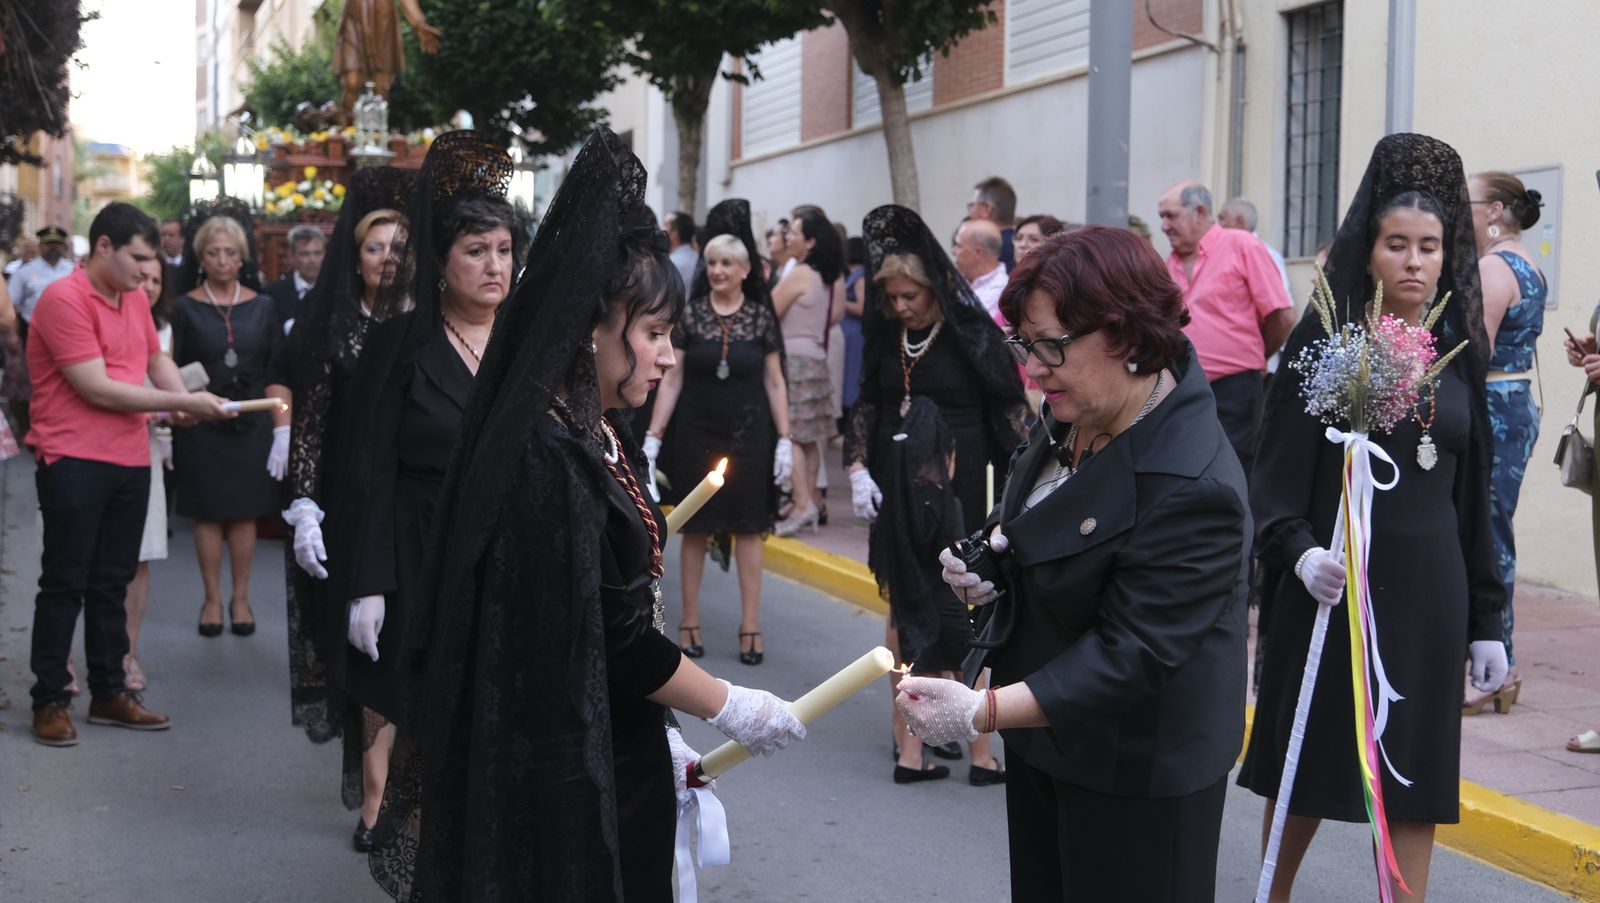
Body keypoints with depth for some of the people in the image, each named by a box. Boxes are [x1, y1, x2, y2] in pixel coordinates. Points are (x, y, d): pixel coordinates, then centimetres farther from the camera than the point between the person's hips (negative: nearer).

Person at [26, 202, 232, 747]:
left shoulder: (136, 300, 11)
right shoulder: (65, 300, -14)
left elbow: (156, 358, 27)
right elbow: (96, 388, -17)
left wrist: (181, 399, 5)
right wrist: (182, 404, -14)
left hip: (130, 460, 7)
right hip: (74, 461, -7)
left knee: (112, 581, 13)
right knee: (65, 583, -1)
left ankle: (109, 692, 21)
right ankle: (50, 701, 7)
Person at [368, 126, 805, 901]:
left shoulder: (603, 440, 7)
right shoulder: (546, 458, -21)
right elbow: (608, 635, -21)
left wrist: (658, 737, 12)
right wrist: (729, 708, -9)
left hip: (617, 762, 9)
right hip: (560, 783, -9)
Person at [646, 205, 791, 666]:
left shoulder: (761, 316, 0)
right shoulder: (689, 314, -1)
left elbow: (774, 382, 3)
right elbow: (671, 378, 0)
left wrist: (784, 440, -1)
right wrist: (653, 437, -5)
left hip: (748, 434, 0)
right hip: (696, 433, 0)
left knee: (748, 527, 2)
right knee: (696, 528, 5)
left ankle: (751, 625, 8)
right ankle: (690, 622, 14)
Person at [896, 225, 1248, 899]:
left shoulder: (1192, 488, -29)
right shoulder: (1072, 415, -2)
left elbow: (1129, 656, -28)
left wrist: (984, 712, -31)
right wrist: (992, 547, -3)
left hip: (1136, 772, -8)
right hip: (1045, 742, 8)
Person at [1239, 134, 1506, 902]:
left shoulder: (1458, 352, 7)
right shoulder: (1323, 342, -5)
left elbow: (1473, 492, 11)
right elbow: (1278, 470, -9)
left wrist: (1486, 620, 11)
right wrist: (1299, 551, -28)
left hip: (1429, 586, 3)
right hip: (1337, 579, -3)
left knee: (1416, 777, 6)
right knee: (1310, 761, 9)